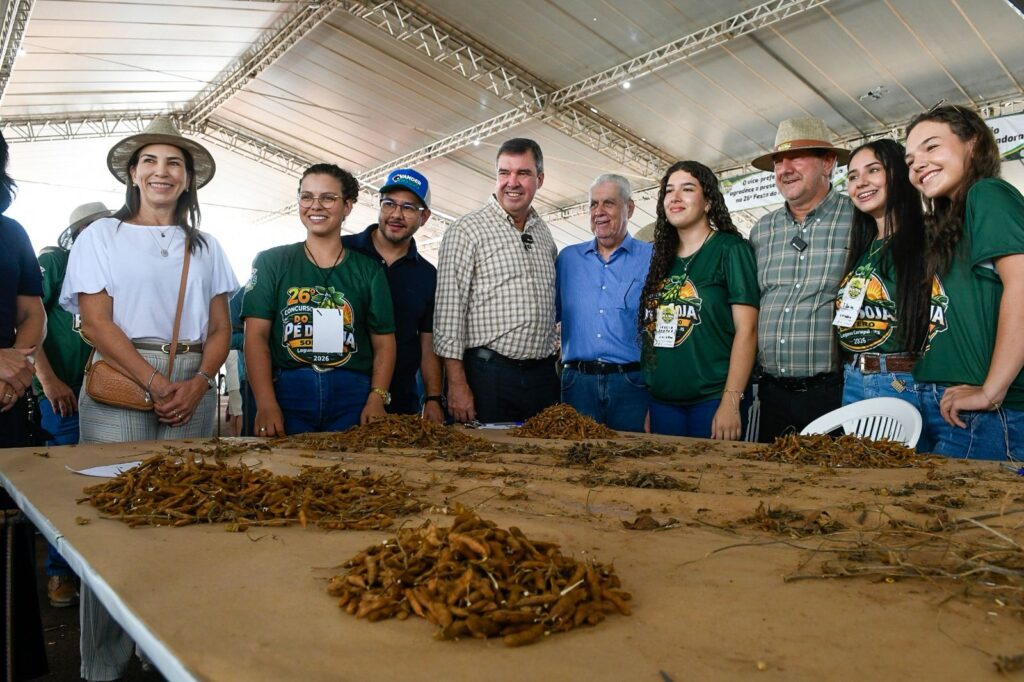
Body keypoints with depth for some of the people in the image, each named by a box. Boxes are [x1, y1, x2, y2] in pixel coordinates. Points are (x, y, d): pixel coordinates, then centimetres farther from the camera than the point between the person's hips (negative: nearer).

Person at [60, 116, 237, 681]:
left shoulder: (204, 246, 15)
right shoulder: (101, 236, 8)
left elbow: (220, 329, 10)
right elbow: (95, 321, -3)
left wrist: (197, 384, -8)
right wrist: (155, 382, -13)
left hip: (192, 389, 2)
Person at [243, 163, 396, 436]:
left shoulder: (369, 270, 11)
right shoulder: (271, 262, 9)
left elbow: (384, 342, 7)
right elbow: (256, 335, 1)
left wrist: (377, 400, -9)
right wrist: (266, 404, -12)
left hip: (352, 395, 1)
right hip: (287, 391, -1)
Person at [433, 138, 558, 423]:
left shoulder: (544, 234, 13)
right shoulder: (467, 230, -5)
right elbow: (449, 311, -10)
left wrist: (553, 370, 16)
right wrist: (457, 383, -14)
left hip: (543, 376, 6)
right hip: (488, 375, -5)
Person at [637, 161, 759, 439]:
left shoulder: (731, 250, -4)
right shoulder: (661, 257, 12)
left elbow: (746, 330, -11)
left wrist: (731, 402, -18)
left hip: (712, 400, -5)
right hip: (660, 401, 5)